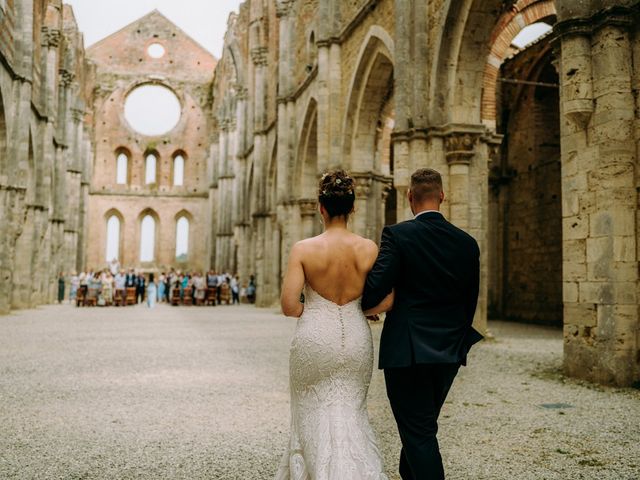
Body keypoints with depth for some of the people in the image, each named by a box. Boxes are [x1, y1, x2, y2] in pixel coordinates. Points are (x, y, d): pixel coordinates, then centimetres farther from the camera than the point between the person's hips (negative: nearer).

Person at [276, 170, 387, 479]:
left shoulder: (303, 249, -10)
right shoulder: (369, 249, -5)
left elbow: (289, 306, -13)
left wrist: (310, 311, 8)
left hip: (314, 339, -2)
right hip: (356, 338, 2)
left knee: (314, 414, 16)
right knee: (350, 413, 16)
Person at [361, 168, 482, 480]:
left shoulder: (397, 235, -13)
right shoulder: (467, 243, 3)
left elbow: (375, 290, -20)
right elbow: (470, 301, 9)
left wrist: (356, 307, 3)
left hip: (407, 351, -6)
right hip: (449, 352, 6)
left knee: (419, 433, 3)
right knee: (421, 427, 24)